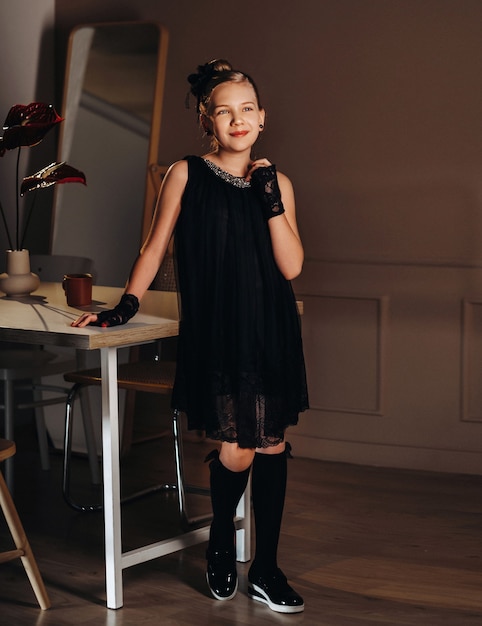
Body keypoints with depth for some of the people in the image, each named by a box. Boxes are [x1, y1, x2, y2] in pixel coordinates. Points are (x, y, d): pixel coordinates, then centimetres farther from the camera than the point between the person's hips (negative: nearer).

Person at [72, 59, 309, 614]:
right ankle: (221, 546, 22)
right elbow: (155, 247, 7)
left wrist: (271, 197, -8)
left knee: (272, 447, 5)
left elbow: (292, 266, -1)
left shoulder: (276, 183, 7)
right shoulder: (186, 175, 0)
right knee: (236, 451, -8)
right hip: (214, 333, -3)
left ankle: (265, 571, 17)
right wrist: (125, 306, 2)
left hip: (271, 333, 3)